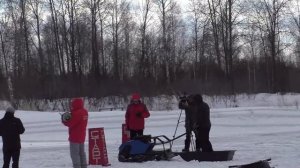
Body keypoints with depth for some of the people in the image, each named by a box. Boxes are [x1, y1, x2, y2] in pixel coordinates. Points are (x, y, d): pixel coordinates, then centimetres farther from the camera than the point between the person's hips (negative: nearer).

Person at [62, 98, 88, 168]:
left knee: (74, 153, -3)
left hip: (75, 137, -9)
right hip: (82, 136, 9)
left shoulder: (76, 113, -21)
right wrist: (69, 117, 0)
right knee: (81, 152, 16)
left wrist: (64, 120, -4)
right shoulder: (85, 112, 8)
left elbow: (70, 124, -20)